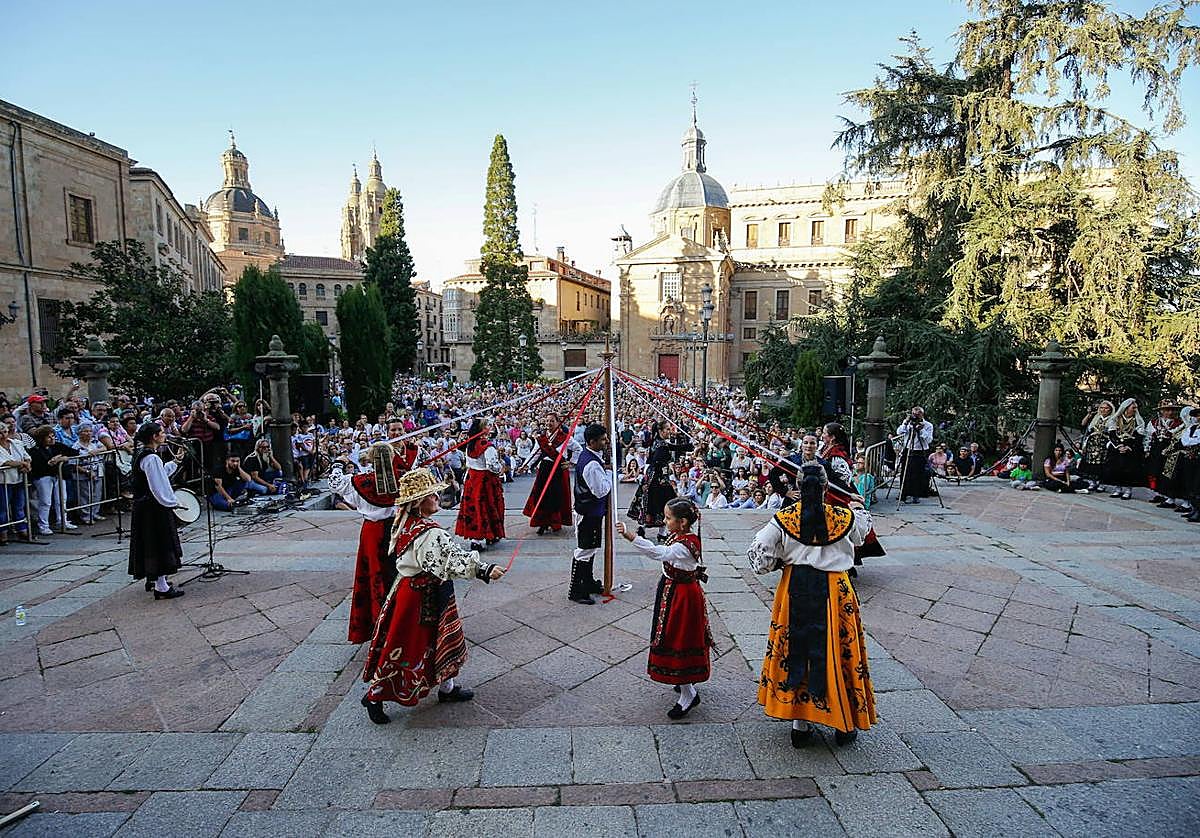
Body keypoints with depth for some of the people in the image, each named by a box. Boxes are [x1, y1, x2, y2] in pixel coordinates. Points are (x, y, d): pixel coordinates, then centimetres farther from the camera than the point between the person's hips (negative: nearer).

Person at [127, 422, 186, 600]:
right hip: (154, 508, -10)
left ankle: (153, 578, 32)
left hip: (143, 505, 10)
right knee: (160, 543, -3)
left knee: (152, 544, 20)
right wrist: (173, 502, -14)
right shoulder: (152, 458, -21)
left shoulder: (141, 454, 11)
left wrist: (175, 462, 18)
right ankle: (161, 587, 3)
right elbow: (159, 486, -23)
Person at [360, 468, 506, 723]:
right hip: (423, 597, -9)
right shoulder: (429, 533, -29)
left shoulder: (405, 524, 0)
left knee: (440, 642, 22)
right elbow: (453, 560, -36)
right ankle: (374, 695, 23)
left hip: (409, 586, 10)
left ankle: (447, 688, 38)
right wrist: (485, 570, -39)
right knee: (407, 646, 7)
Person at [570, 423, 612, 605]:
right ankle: (575, 591, 8)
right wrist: (609, 475, -11)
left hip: (593, 510, 10)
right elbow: (601, 490, -26)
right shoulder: (592, 464, -26)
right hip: (590, 513, -10)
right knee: (584, 550, -2)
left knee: (590, 548, 21)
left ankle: (589, 582, 35)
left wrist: (604, 473, 5)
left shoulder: (587, 454, 5)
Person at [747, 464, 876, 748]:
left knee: (795, 650, 12)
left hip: (795, 590, 1)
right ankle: (845, 726, 27)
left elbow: (758, 556, -9)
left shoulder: (783, 519, -9)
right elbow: (862, 528, 18)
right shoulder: (844, 518, -7)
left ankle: (800, 725, 21)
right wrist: (858, 509, 39)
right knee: (836, 651, 12)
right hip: (834, 592, 0)